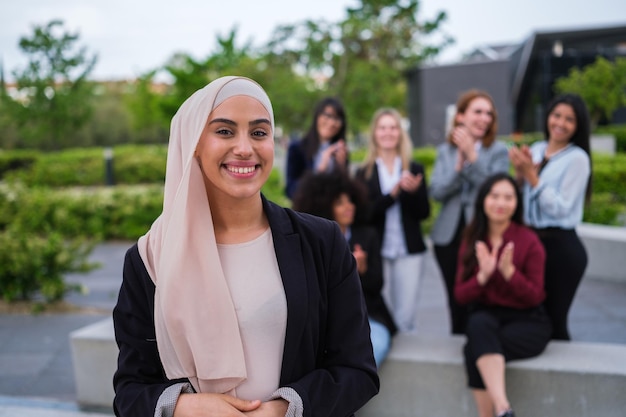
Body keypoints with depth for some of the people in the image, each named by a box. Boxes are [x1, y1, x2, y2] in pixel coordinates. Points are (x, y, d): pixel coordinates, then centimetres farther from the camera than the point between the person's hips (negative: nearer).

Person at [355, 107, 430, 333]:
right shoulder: (364, 173, 3)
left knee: (406, 318, 1)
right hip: (377, 252, -1)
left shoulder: (415, 169, 7)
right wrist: (393, 193, -19)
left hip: (409, 251, 1)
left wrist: (414, 190, -16)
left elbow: (424, 212, 3)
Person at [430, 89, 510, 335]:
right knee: (457, 302, 10)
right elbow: (436, 192, -1)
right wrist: (458, 164, -14)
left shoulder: (498, 151, 0)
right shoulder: (445, 150, 9)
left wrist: (472, 156, -18)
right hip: (449, 236, 3)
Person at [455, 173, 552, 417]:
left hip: (526, 322, -3)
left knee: (474, 350, -31)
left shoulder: (529, 241, -6)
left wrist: (509, 271, -23)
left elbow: (535, 297, -7)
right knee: (479, 323, -34)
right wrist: (483, 276, -18)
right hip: (486, 317, 3)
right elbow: (460, 296, 1)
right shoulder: (472, 241, 5)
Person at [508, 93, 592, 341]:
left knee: (553, 319, 2)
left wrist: (532, 176, -16)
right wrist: (520, 174, -6)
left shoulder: (577, 158, -10)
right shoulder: (535, 150, 8)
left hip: (561, 246, -6)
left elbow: (560, 208, -16)